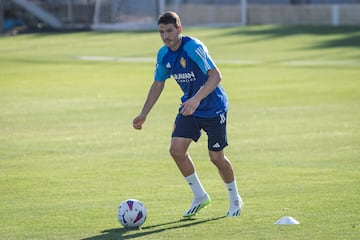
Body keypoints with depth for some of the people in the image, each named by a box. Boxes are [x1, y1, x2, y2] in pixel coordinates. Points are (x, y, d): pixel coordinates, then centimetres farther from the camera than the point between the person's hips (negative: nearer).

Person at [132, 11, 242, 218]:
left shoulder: (193, 48, -24)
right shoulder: (164, 55, -2)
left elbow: (216, 76, -32)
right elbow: (158, 84, 12)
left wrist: (197, 99, -44)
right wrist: (143, 114, 10)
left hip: (213, 108, -6)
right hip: (189, 107, 6)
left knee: (216, 158, -3)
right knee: (177, 149, -10)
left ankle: (235, 199, 23)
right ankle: (200, 196, 8)